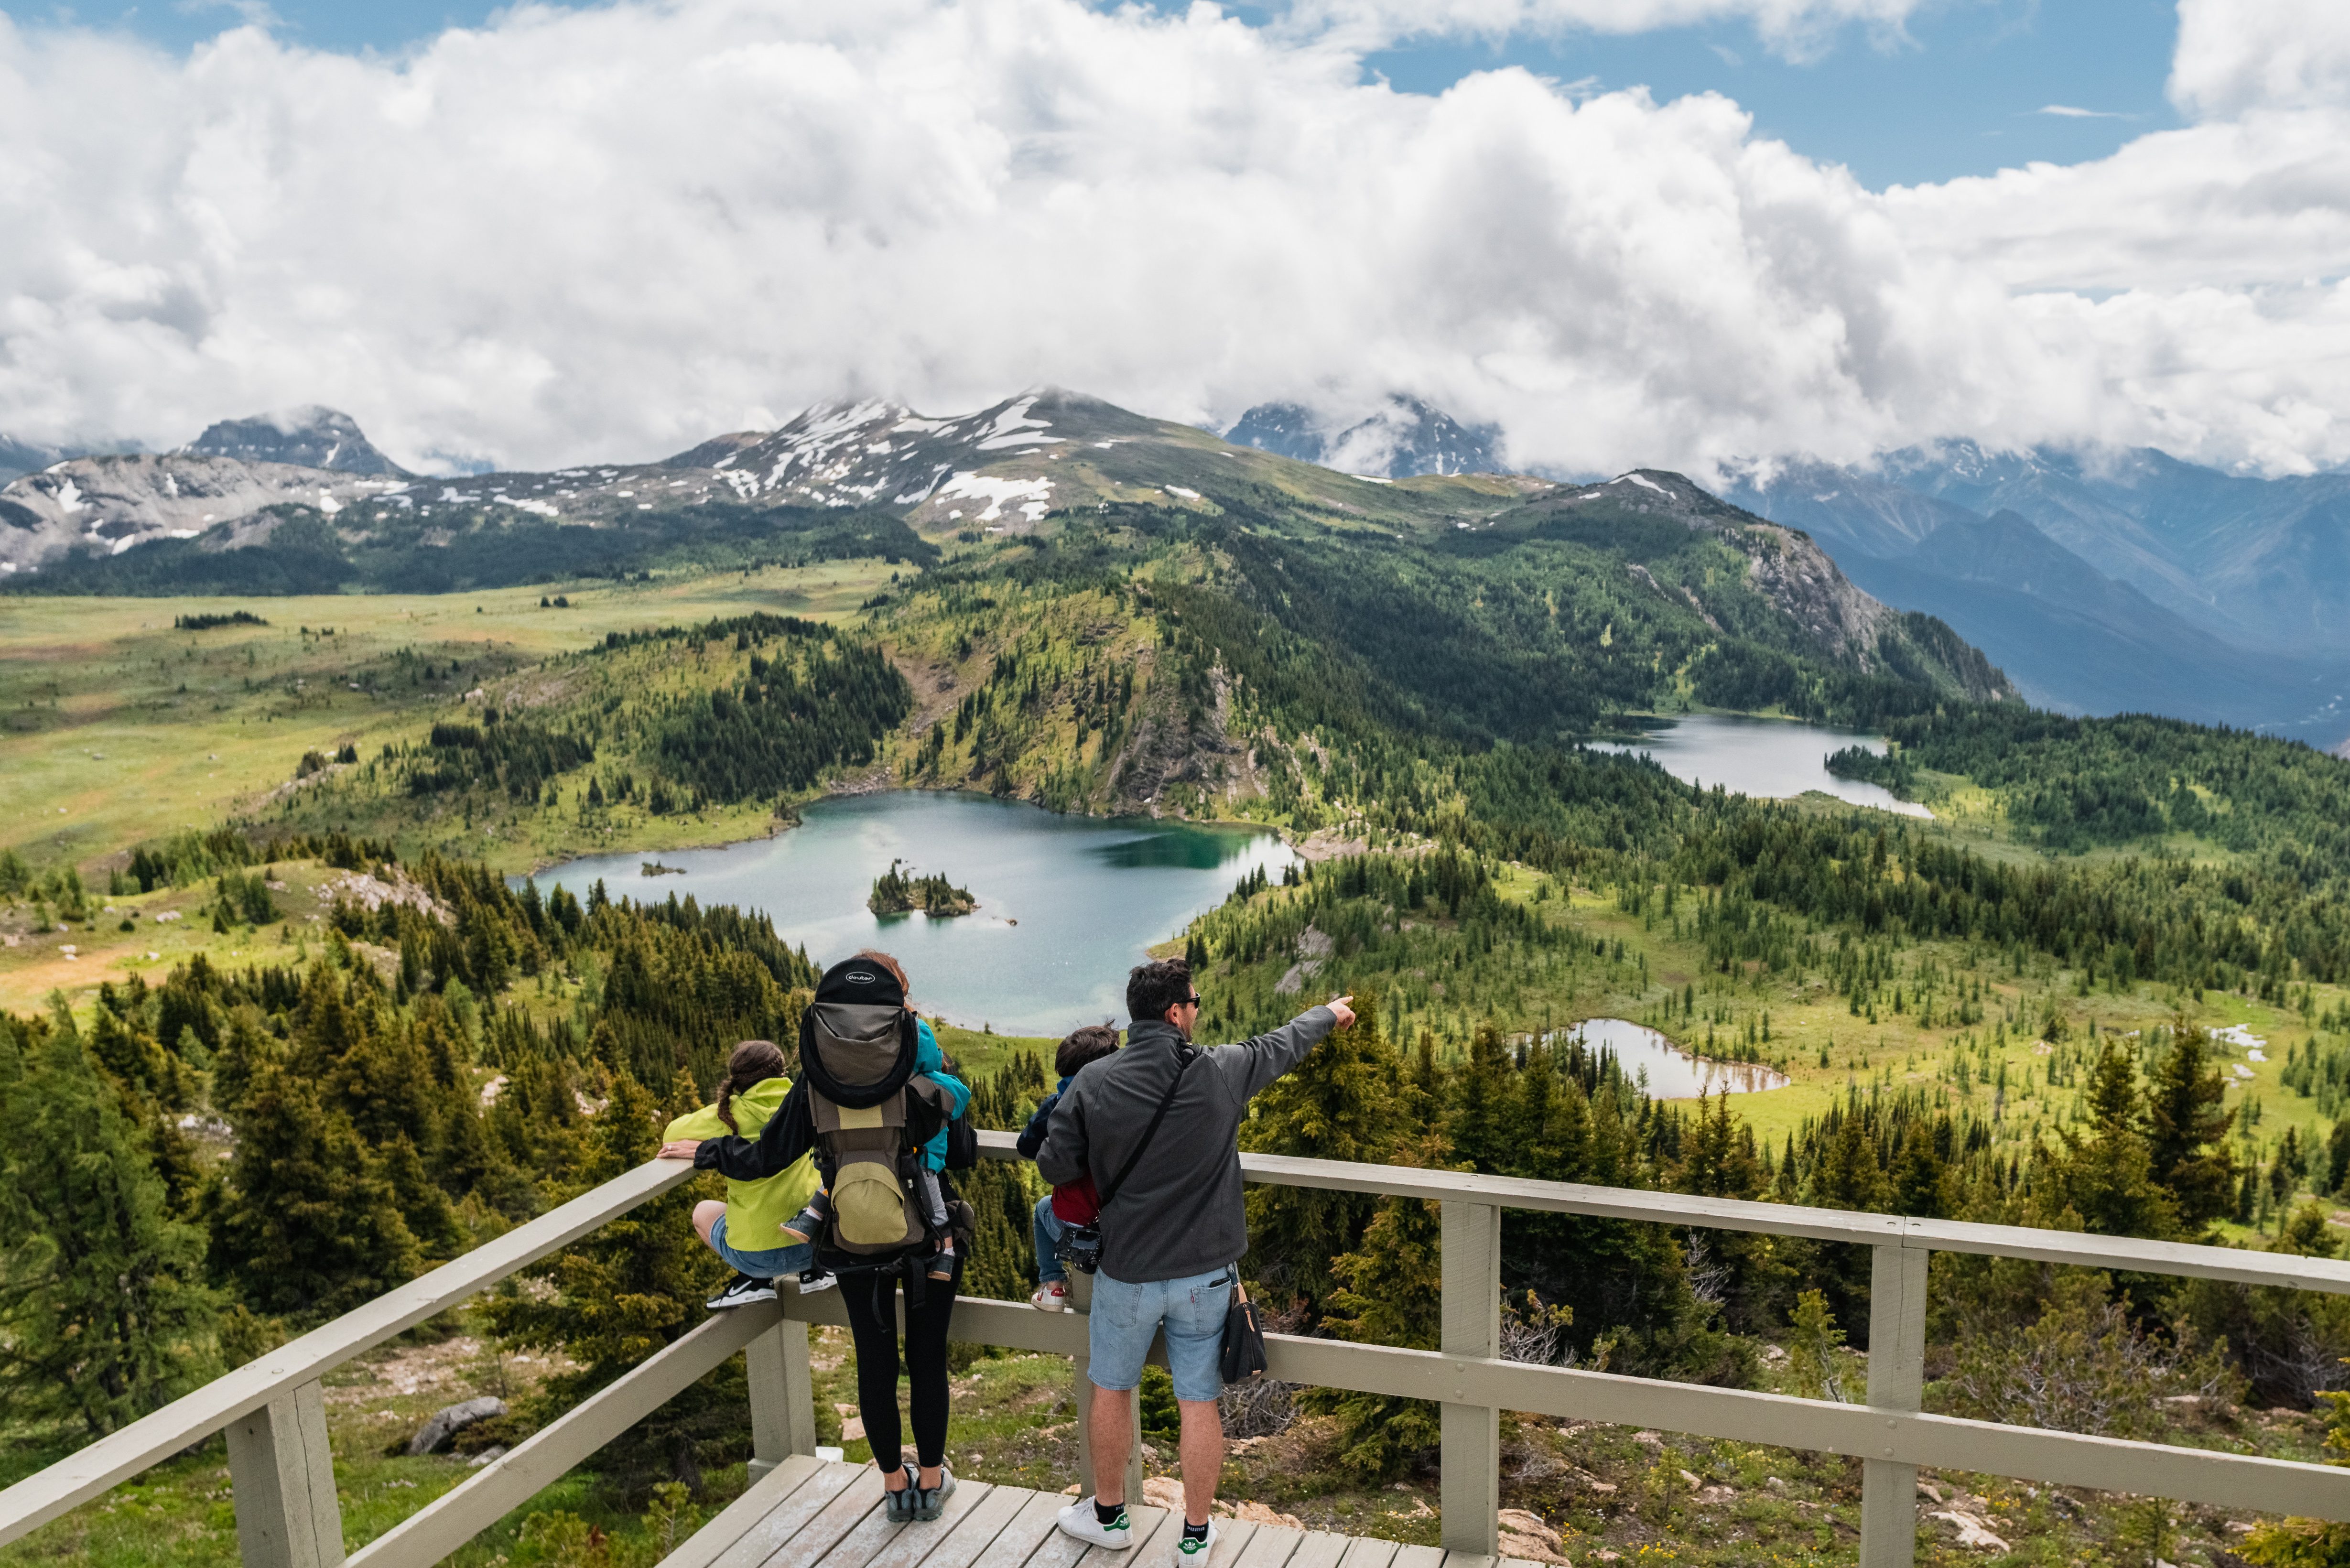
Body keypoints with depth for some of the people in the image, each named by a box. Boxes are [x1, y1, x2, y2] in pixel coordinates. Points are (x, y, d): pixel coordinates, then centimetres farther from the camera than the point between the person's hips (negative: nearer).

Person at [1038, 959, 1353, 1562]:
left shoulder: (1093, 1083, -14)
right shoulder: (1220, 1073, -13)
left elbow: (1054, 1167, -8)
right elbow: (1282, 1045, 6)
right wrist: (1330, 1013, 26)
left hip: (1127, 1271, 0)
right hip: (1205, 1272, 0)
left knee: (1111, 1389, 21)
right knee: (1199, 1403, 13)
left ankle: (1108, 1515, 37)